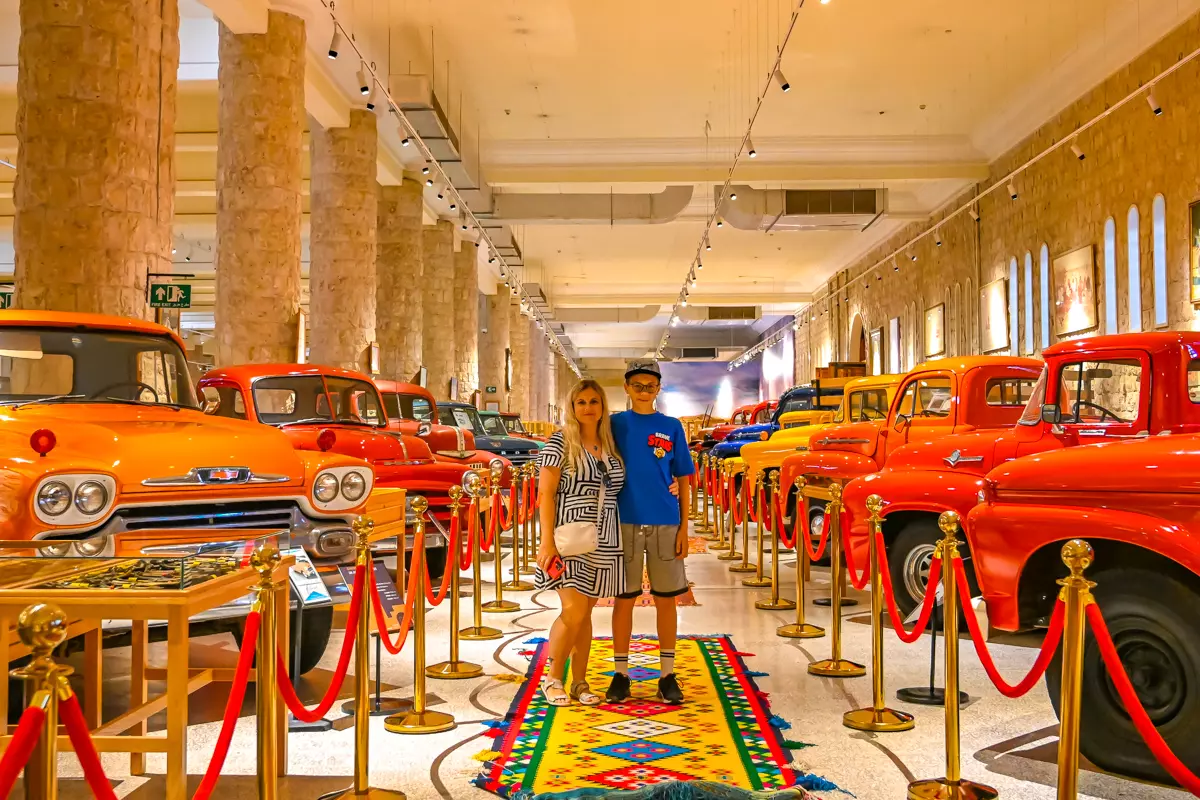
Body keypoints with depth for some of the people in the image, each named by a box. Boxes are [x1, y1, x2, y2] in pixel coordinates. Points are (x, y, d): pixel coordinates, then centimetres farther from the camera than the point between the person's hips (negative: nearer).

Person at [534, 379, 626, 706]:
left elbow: (616, 490, 16)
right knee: (574, 610, -12)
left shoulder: (610, 445, 11)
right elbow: (546, 493, -9)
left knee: (586, 612, 10)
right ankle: (552, 678, 6)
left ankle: (580, 683, 18)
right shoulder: (560, 442, -5)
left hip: (602, 541, 5)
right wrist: (547, 541, -16)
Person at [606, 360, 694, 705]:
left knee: (665, 599, 6)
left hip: (665, 524, 1)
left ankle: (667, 675, 15)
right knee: (623, 599, 4)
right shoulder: (615, 424, 4)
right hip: (625, 522, -1)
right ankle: (620, 674, 14)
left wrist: (684, 527, 1)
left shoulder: (672, 427, 6)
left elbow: (683, 479, 7)